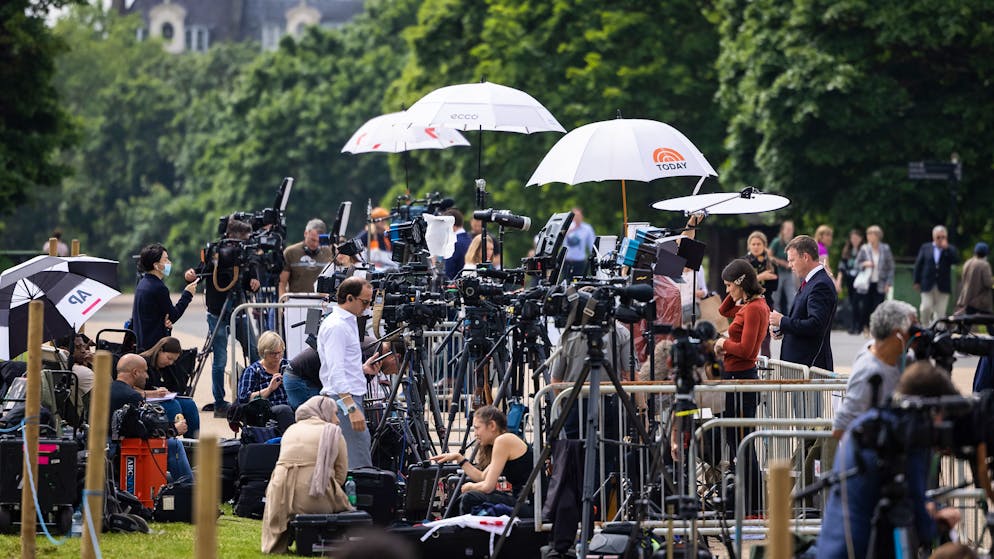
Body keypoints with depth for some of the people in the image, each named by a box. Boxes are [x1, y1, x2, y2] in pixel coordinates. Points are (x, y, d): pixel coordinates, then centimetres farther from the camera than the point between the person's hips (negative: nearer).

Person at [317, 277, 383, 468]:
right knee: (359, 466, -15)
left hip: (351, 398, 10)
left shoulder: (348, 322, 19)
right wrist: (351, 408, -27)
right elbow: (336, 372, -21)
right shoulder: (335, 326, -13)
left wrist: (362, 369, 17)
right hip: (344, 400, -10)